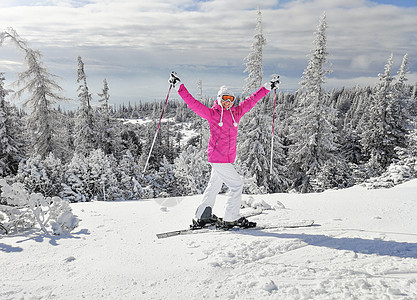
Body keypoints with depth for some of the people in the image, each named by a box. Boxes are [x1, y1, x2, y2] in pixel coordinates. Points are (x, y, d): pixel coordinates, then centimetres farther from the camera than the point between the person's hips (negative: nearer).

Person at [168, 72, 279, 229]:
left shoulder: (236, 113, 11)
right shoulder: (212, 113, -3)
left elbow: (251, 100, 17)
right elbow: (193, 103, -3)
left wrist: (268, 87, 22)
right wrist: (179, 86, -6)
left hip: (228, 157, 7)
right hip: (218, 157, -7)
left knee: (214, 186, 14)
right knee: (236, 184, -6)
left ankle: (202, 217, 27)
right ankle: (230, 219, 4)